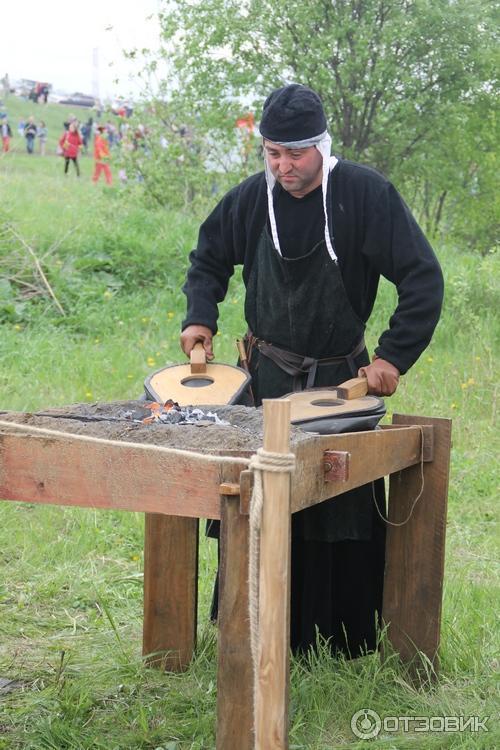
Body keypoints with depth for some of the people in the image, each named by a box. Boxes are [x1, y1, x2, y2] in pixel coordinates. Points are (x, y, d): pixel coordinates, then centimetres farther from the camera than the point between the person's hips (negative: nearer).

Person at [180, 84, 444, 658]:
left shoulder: (366, 194, -15)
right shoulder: (250, 199, -4)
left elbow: (423, 277, -13)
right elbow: (209, 258, 15)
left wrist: (394, 356, -20)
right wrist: (201, 317, -1)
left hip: (341, 377, -2)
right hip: (266, 375, 3)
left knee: (346, 517, 3)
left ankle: (346, 643, 17)